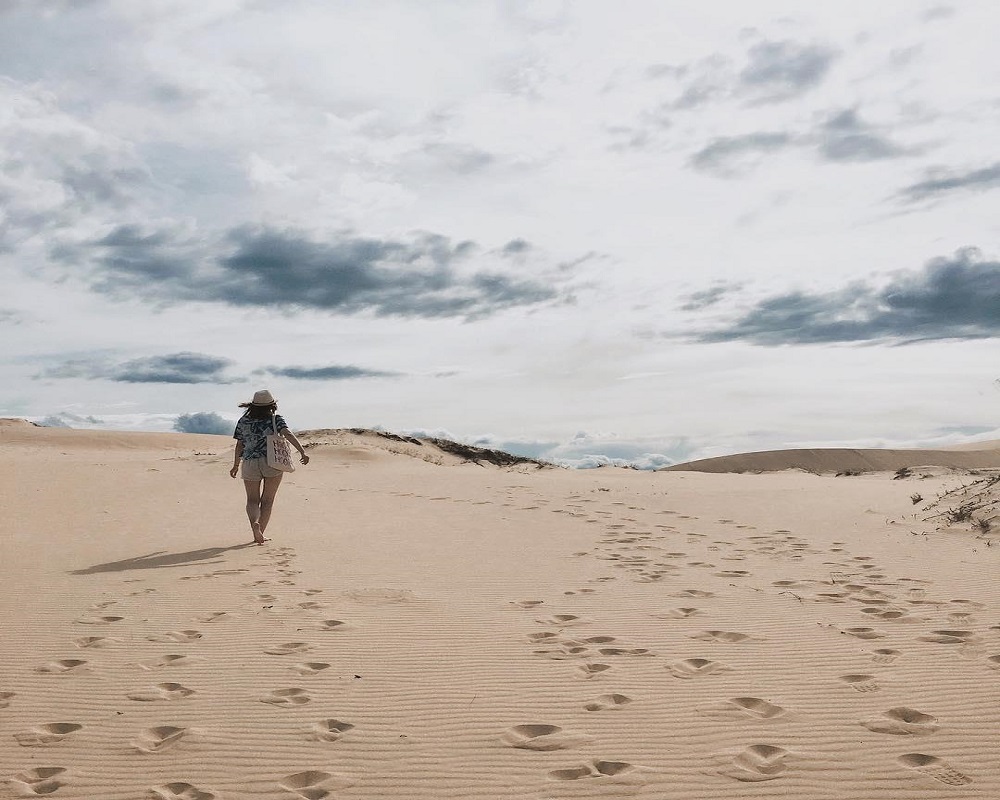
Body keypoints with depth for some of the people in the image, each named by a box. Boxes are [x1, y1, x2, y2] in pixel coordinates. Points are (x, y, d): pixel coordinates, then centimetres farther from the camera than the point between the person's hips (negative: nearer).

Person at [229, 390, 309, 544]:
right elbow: (288, 434, -19)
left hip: (250, 464, 1)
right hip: (273, 463, -1)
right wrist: (302, 452, -28)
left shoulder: (244, 421, 3)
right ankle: (260, 534, 10)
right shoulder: (275, 419, -3)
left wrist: (236, 466, 18)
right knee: (267, 500, 11)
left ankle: (254, 523, -20)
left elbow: (239, 445, 7)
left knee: (252, 500, 9)